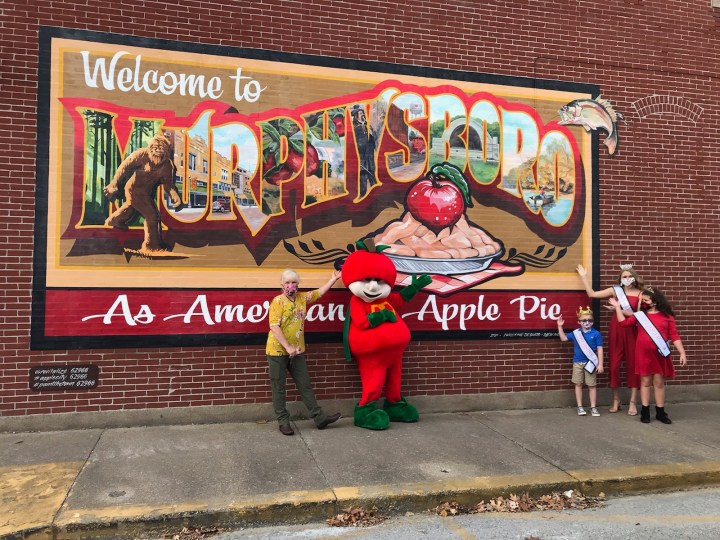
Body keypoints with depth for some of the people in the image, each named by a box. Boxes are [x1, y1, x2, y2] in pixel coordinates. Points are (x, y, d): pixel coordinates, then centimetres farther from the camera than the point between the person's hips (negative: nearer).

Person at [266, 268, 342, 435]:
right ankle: (283, 422, 13)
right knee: (279, 388, 4)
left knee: (305, 386, 10)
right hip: (278, 351, -6)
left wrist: (334, 278, 24)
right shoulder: (278, 301, -12)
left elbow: (319, 292, 23)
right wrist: (287, 347, -26)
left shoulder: (302, 297, 7)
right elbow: (274, 327, -20)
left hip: (297, 351, 6)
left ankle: (319, 417, 15)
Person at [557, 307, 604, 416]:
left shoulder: (596, 334, -5)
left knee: (592, 385, 5)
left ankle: (593, 407, 14)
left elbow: (599, 350, -4)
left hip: (590, 363, -3)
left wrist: (600, 364, -7)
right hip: (577, 363, 3)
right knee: (578, 384, 7)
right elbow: (563, 338, 14)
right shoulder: (575, 333, 3)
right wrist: (560, 326, 6)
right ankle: (580, 407, 15)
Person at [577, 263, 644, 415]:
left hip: (632, 330, -1)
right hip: (616, 329, 1)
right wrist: (583, 276, 8)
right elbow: (592, 294, 6)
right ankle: (616, 401, 16)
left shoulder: (640, 294, 1)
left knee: (633, 364, 2)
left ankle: (632, 402, 10)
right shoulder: (615, 290, 5)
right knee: (614, 364, 3)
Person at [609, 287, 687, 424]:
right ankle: (645, 412, 14)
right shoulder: (640, 314, 6)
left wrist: (682, 353, -5)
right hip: (643, 353, 1)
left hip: (660, 354, -1)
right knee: (645, 381, 6)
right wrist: (617, 307, 1)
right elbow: (624, 322, -1)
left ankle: (660, 412, 17)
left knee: (659, 382, 7)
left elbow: (674, 335, -1)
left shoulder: (666, 316, 1)